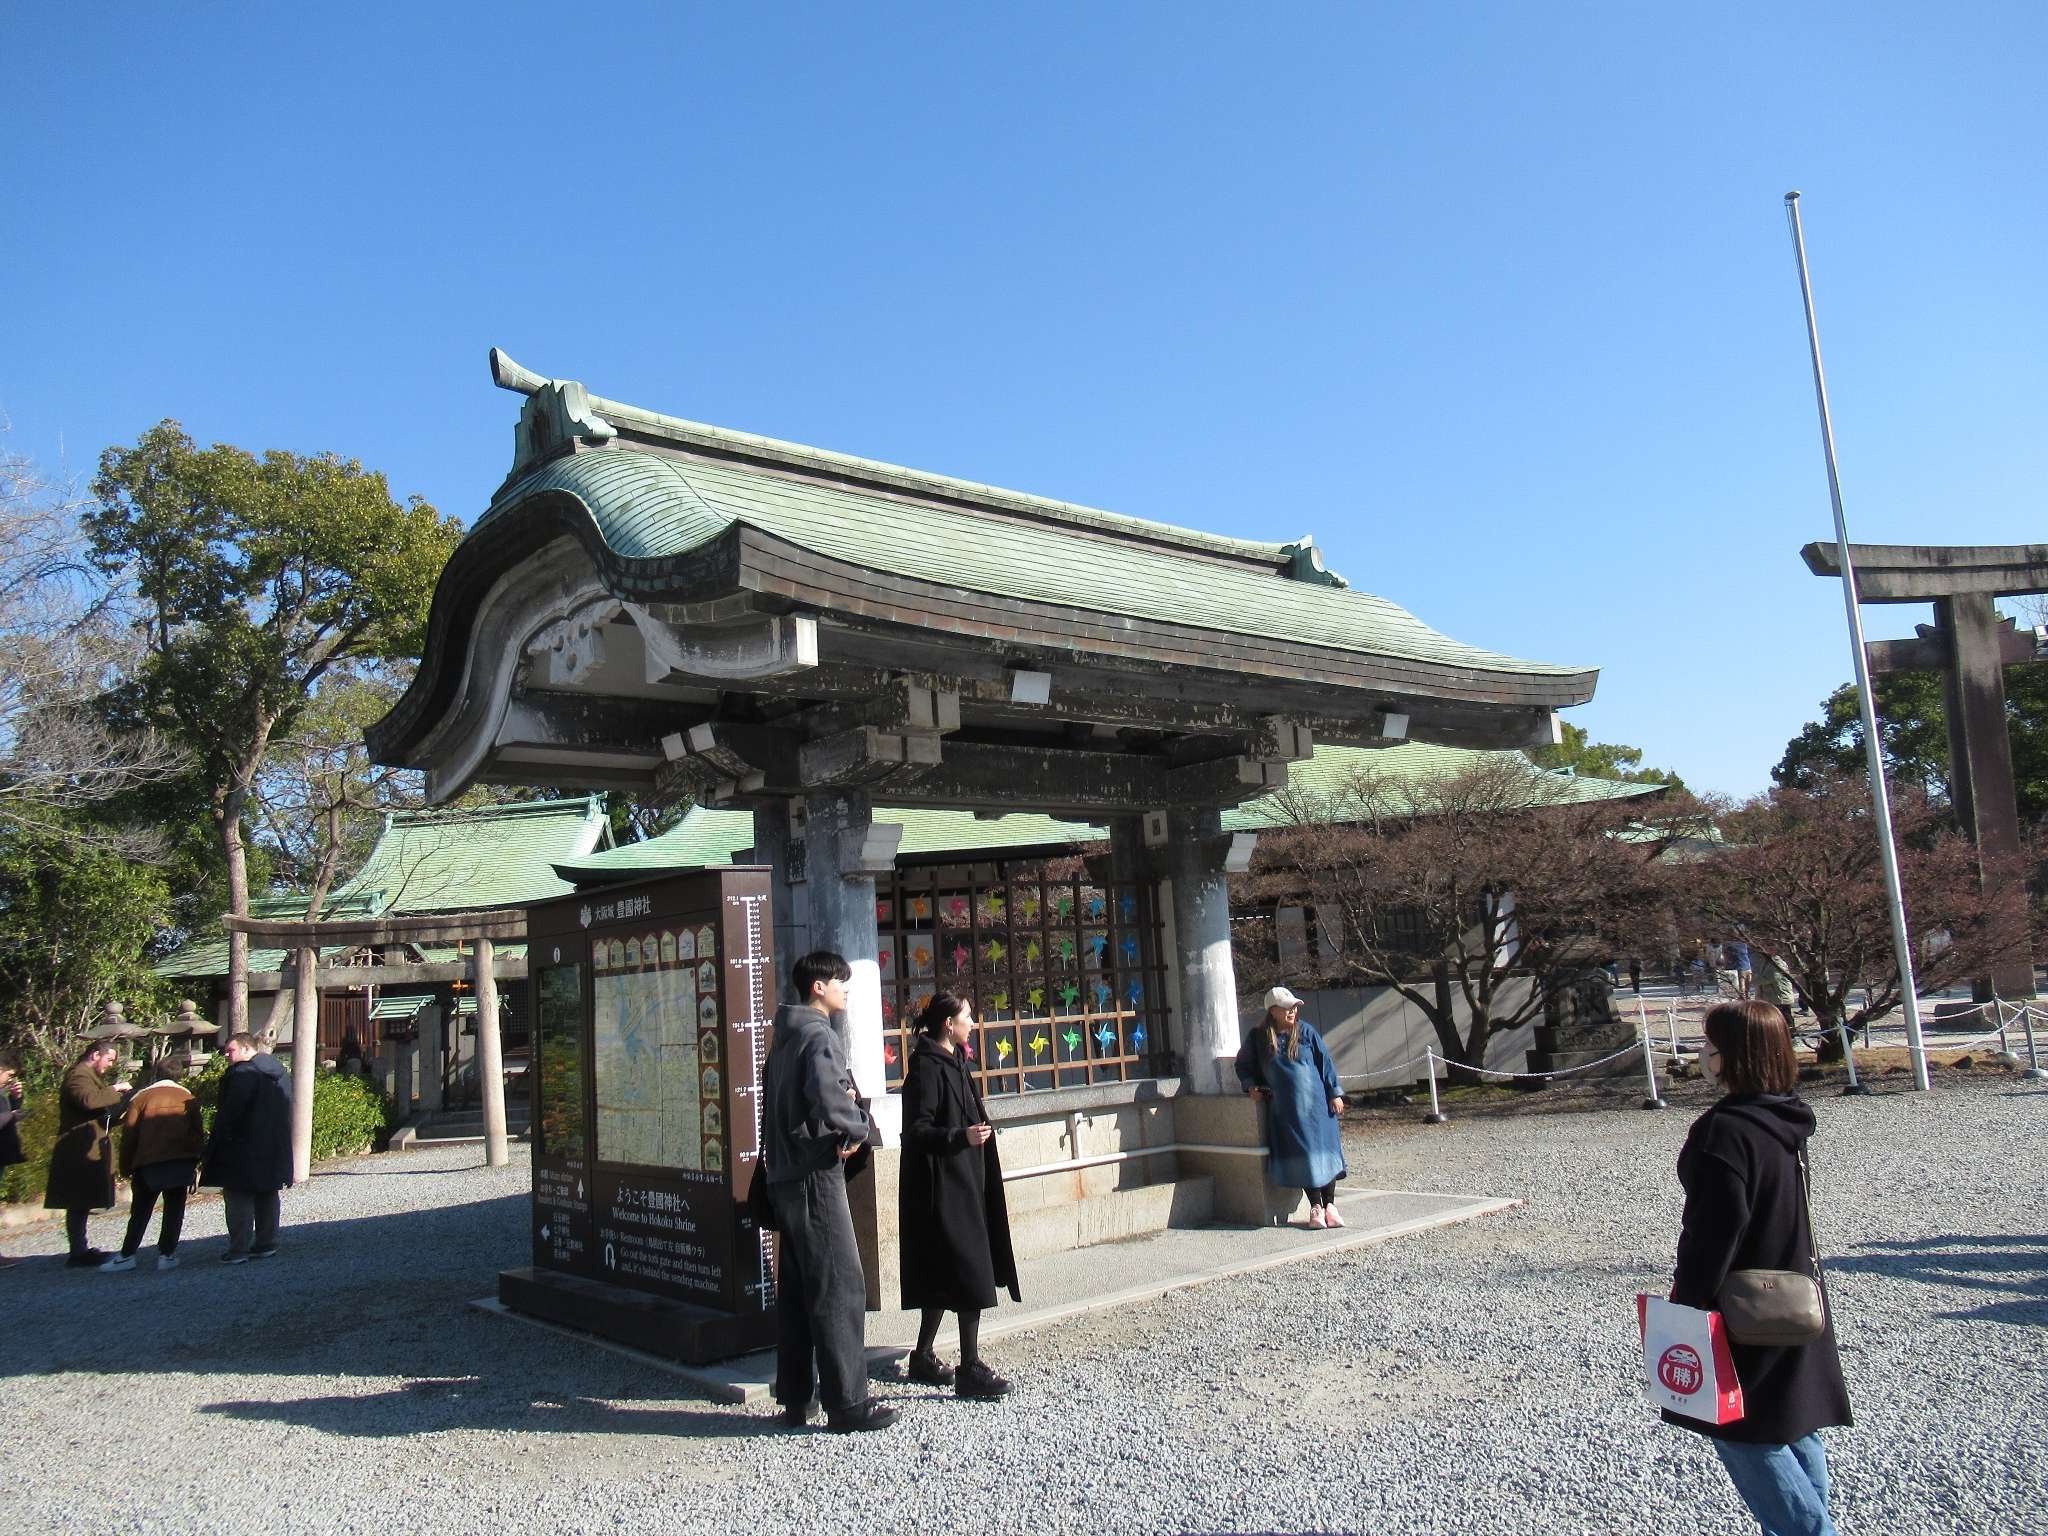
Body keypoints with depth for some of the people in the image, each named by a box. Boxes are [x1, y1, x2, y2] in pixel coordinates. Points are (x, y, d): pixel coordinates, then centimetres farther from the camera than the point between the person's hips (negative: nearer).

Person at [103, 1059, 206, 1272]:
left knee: (140, 1211, 10)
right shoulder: (188, 1099, 8)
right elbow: (198, 1133, 8)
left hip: (148, 1164, 0)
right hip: (181, 1163, 0)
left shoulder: (142, 1098, 4)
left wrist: (126, 1168, 11)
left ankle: (127, 1255, 7)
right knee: (174, 1210, 8)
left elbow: (129, 1135, 2)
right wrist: (194, 1166, 15)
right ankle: (167, 1254, 5)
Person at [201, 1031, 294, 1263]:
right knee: (267, 1196, 14)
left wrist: (219, 1138, -10)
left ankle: (239, 1249, -3)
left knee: (239, 1198, -3)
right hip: (274, 1147, 8)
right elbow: (286, 1110, 18)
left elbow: (230, 1110, -20)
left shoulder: (242, 1073, -15)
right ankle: (266, 1244, 18)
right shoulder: (280, 1072, 13)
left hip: (243, 1147, -8)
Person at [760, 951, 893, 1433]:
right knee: (839, 1289, -4)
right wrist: (858, 1129, -12)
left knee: (796, 1289, 14)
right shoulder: (818, 1035, -14)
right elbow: (829, 1099, -30)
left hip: (784, 1176, 10)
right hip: (815, 1176, -10)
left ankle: (794, 1398, 21)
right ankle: (847, 1403, 1)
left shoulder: (784, 1038, 16)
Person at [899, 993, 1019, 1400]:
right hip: (942, 1187, -10)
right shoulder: (927, 1068, -15)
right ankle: (970, 1368, -4)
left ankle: (924, 1356, 24)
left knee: (945, 1275, 15)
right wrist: (961, 1136, -36)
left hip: (960, 1184, 10)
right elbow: (916, 1130, -22)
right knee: (969, 1273, -9)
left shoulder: (952, 1062, 13)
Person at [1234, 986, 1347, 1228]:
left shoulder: (1306, 1032, 3)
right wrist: (1251, 1085, -1)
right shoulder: (1258, 1038, 3)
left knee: (1324, 1150, -2)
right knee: (1300, 1155, -5)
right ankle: (1315, 1207, 4)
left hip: (1316, 1102, 0)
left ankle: (1330, 1205, 8)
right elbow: (1243, 1065, 16)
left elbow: (1325, 1062, 4)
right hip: (1285, 1107, 0)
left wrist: (1335, 1094, -1)